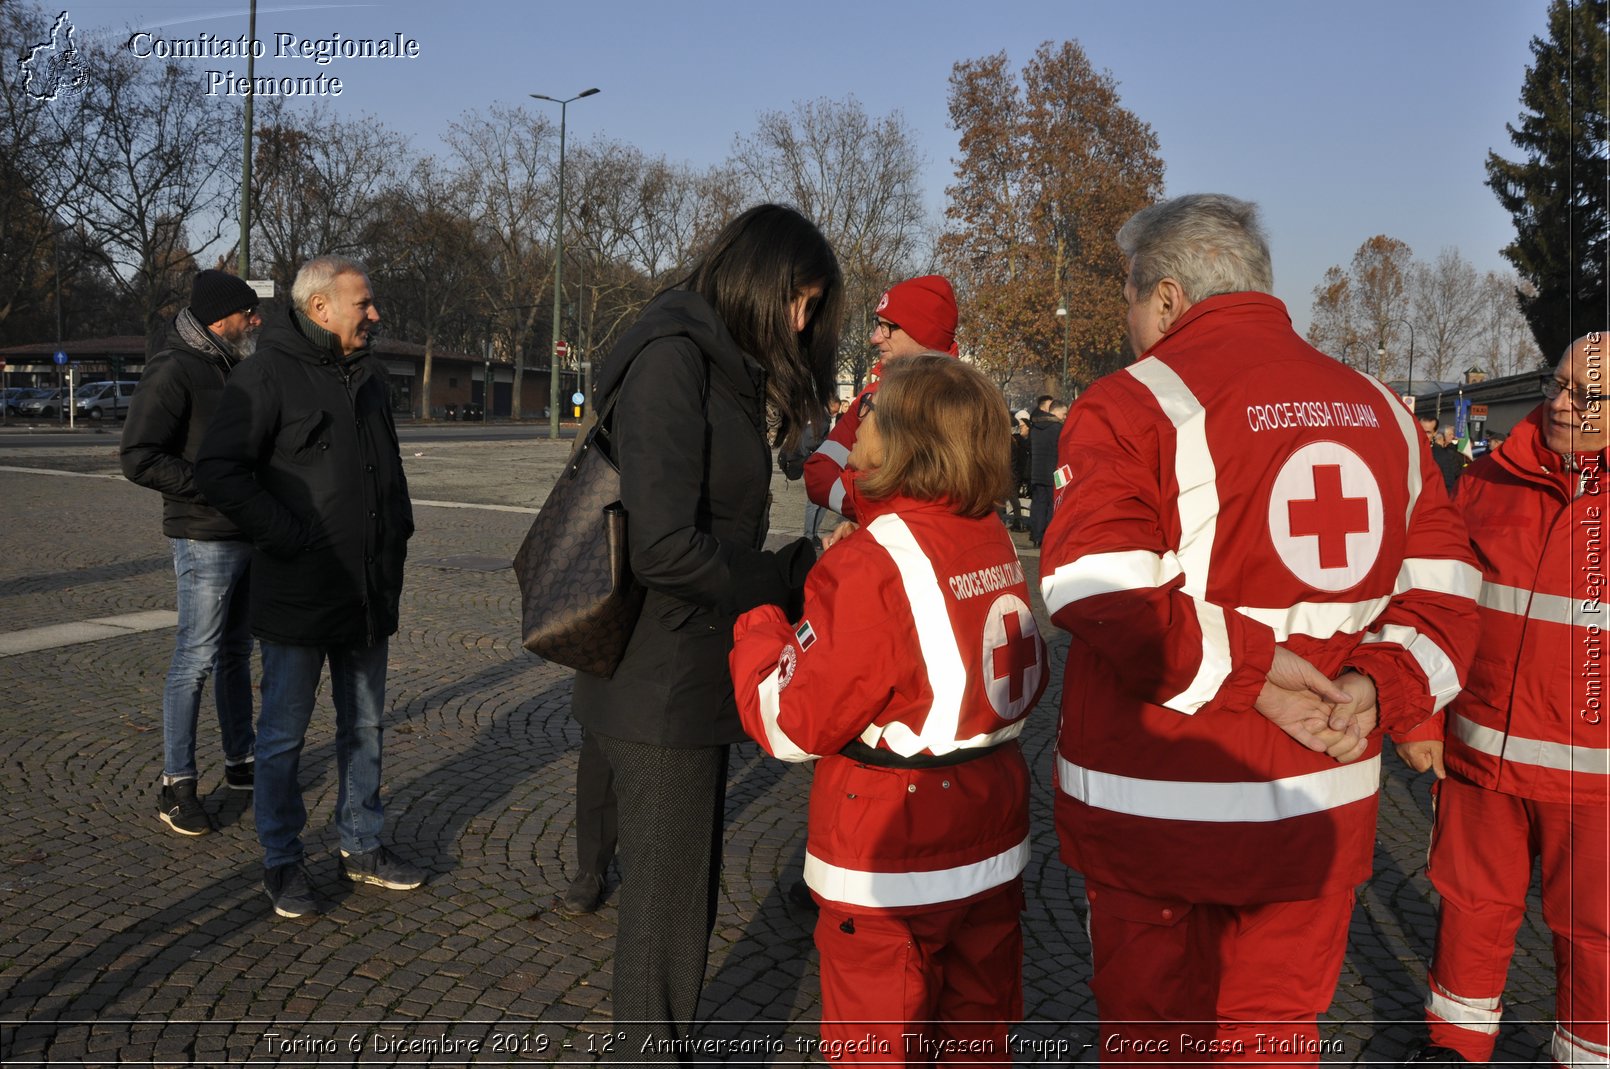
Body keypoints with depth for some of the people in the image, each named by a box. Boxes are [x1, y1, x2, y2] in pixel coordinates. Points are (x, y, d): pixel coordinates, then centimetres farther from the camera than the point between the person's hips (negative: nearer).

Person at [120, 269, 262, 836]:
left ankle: (240, 761, 29)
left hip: (247, 535, 9)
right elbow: (138, 458, -19)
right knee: (196, 658, -4)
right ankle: (176, 784, 7)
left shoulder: (231, 368, 14)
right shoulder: (174, 370, -13)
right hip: (205, 539, -9)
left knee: (236, 652, 17)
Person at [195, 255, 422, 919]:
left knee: (364, 725, 15)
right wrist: (289, 537, -19)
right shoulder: (268, 376, -11)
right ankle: (282, 862, 18)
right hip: (297, 593, -7)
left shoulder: (368, 376, 13)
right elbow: (218, 470, -16)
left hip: (370, 590, 7)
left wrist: (398, 530, 12)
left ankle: (361, 846, 28)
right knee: (285, 733, 5)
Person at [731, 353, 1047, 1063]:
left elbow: (793, 721, -20)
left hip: (892, 867, -7)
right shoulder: (995, 539, -1)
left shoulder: (875, 564, -23)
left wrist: (759, 629, -3)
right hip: (993, 844, 7)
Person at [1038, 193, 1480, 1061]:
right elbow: (1440, 587, 6)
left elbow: (1096, 592, -24)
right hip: (1317, 803, 5)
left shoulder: (1131, 403, -11)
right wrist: (1383, 682, -6)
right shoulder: (1380, 410, 8)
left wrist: (1241, 667, -16)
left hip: (1155, 804, -5)